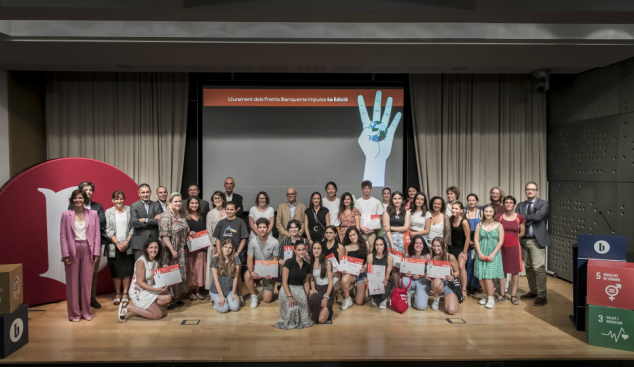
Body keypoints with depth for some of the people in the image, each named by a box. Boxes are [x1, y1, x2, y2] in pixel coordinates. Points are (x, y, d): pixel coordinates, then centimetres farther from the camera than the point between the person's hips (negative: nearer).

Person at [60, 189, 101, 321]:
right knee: (72, 283, 6)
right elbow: (63, 236, 0)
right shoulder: (66, 215, 2)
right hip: (72, 250, 0)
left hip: (87, 250, 1)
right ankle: (74, 313, 17)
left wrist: (96, 253, -2)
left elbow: (97, 234, 3)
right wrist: (65, 254, -7)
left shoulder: (93, 214, 3)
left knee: (87, 281, 6)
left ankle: (86, 312, 18)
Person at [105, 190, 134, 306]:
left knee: (127, 270, 0)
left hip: (127, 246, 0)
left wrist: (127, 241, -9)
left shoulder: (130, 210, 3)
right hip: (114, 246, 0)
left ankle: (125, 293, 10)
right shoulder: (109, 212, 4)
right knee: (115, 270, 4)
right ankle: (117, 293, 13)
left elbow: (133, 227, 1)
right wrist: (117, 243, -9)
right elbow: (108, 230, 0)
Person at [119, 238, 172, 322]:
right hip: (138, 292, -8)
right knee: (158, 314, -10)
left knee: (167, 298, -15)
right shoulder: (141, 261, -21)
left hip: (150, 288, 8)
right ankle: (128, 308, -1)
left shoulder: (156, 261, 2)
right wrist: (156, 289, -29)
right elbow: (140, 282, -22)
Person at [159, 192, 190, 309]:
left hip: (182, 251, 8)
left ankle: (177, 297, 24)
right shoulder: (166, 216, -14)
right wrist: (172, 250, -21)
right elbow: (164, 235, -20)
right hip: (171, 251, -8)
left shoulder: (182, 215, 11)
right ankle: (171, 299, 8)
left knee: (181, 273, 12)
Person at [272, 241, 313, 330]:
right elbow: (284, 281, -12)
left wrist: (307, 295, 4)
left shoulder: (306, 265, 9)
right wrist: (289, 297, -21)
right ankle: (289, 323, 4)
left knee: (304, 305, -25)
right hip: (287, 289, -5)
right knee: (292, 309, -29)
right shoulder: (289, 262, -10)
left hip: (300, 290, 5)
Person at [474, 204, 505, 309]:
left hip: (494, 254, -3)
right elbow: (476, 240, 5)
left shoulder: (498, 225, 2)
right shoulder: (479, 225, 7)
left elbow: (501, 241, -2)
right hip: (481, 254, 3)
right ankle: (487, 295, 20)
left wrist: (493, 254, -9)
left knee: (488, 276, -11)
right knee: (481, 277, 1)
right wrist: (480, 253, -7)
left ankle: (491, 298, 3)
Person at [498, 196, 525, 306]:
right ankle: (502, 294, 17)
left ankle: (513, 296, 12)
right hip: (502, 246, 1)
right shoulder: (499, 217, 3)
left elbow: (522, 233, 6)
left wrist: (513, 237, -2)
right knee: (502, 270, 7)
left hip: (514, 247, -1)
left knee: (515, 271, 3)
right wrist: (503, 238, -1)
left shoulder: (519, 217, -1)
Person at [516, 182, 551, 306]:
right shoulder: (521, 205, 12)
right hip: (524, 240, 5)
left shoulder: (544, 204, -2)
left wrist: (523, 217, -7)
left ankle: (542, 296, -3)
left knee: (538, 268, -9)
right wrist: (530, 219, -12)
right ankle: (533, 291, 25)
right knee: (528, 268, 13)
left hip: (537, 240, -5)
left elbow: (538, 217, -19)